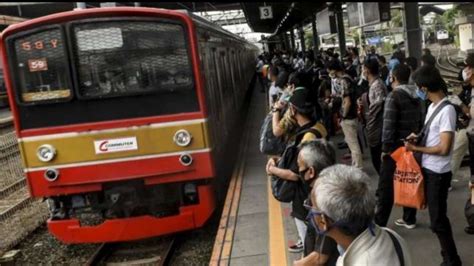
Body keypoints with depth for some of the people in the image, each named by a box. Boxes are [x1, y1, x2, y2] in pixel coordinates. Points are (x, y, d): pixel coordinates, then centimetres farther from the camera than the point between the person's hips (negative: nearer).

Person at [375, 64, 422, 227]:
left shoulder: (393, 96, -15)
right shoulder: (416, 97, 8)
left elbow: (388, 125, -19)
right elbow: (420, 121, 11)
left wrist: (385, 148, -14)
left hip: (396, 146, -7)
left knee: (387, 185, 0)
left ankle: (379, 222, 6)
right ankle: (410, 219, 23)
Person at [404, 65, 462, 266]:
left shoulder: (447, 110, -20)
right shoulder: (432, 106, 7)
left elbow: (444, 148, -24)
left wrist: (415, 148, -15)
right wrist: (418, 137, 1)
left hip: (438, 173, -9)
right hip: (427, 168, 9)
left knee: (438, 219, 2)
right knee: (435, 215, 18)